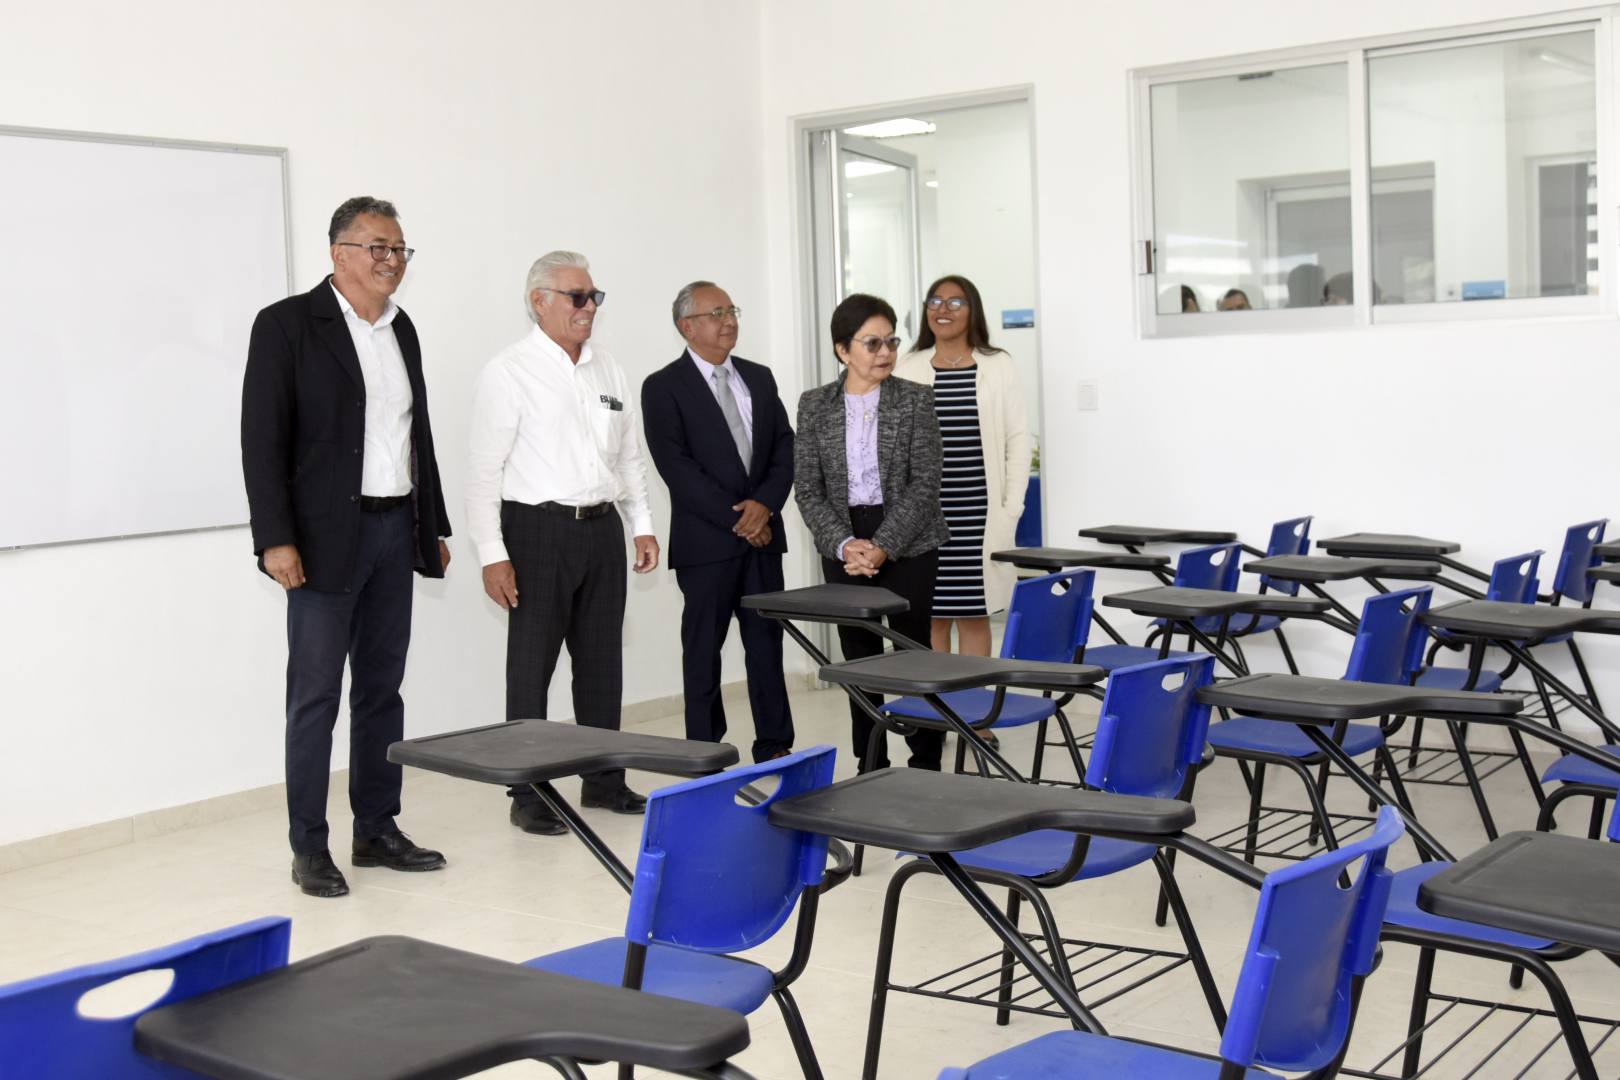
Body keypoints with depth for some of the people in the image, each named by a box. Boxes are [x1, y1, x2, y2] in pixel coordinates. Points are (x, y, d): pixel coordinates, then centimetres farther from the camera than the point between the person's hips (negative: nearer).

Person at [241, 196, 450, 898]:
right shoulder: (288, 324, -7)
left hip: (395, 533, 7)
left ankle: (377, 831, 21)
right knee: (316, 695, -1)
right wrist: (276, 540, -17)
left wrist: (434, 526, 16)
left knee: (382, 689, 12)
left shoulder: (401, 329, 13)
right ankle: (309, 848, 7)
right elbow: (262, 438, -11)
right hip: (328, 537, -6)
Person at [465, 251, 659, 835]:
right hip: (539, 530, -6)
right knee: (531, 667, 1)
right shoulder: (509, 372, -8)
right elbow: (484, 469, -11)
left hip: (602, 528, 6)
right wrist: (493, 555, -15)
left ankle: (604, 780, 24)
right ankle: (528, 795, 10)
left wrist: (642, 525, 11)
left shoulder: (607, 369, 11)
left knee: (601, 661, 12)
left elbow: (629, 455, 18)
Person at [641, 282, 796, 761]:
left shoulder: (759, 378, 12)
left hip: (761, 536, 5)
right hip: (706, 540, -5)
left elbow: (785, 448, 8)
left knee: (767, 641, 8)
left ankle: (774, 745, 16)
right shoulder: (664, 387, -5)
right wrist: (736, 518, -15)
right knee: (703, 649, 3)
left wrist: (765, 503, -10)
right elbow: (676, 467, -12)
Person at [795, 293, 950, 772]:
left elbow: (925, 482, -8)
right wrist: (845, 544, -14)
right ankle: (870, 766, 16)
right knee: (859, 657, 7)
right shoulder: (814, 405, 3)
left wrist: (883, 547, -16)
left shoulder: (915, 399, -3)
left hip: (907, 540, -2)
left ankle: (925, 762, 12)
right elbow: (808, 488, 0)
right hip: (843, 547, 2)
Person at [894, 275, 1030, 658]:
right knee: (929, 615, 4)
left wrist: (1010, 510, -3)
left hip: (978, 513, -1)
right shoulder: (907, 370, 6)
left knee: (974, 614, 4)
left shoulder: (999, 367, 4)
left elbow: (1017, 440, 3)